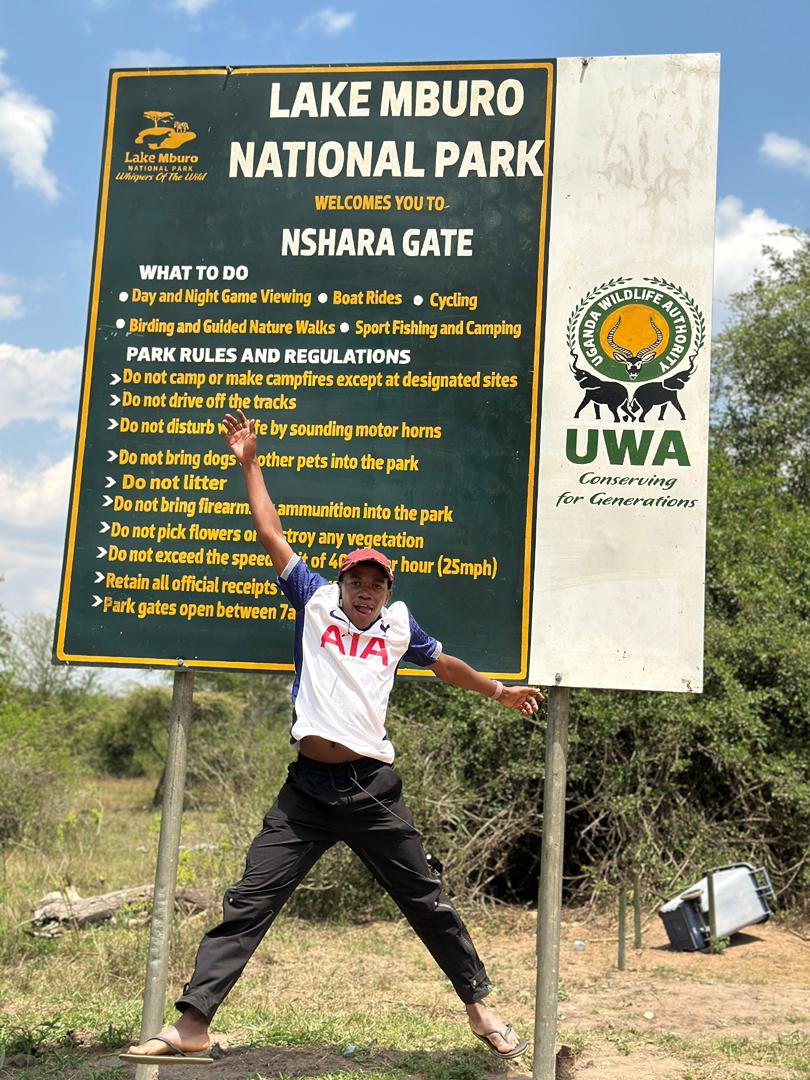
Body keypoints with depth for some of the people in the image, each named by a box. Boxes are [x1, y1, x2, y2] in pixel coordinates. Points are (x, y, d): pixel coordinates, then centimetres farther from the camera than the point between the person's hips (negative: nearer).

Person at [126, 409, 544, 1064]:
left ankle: (480, 1008, 24)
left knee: (429, 903, 9)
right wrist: (250, 464, 11)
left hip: (373, 789, 1)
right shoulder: (316, 602, 9)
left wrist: (497, 690, 34)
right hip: (308, 788, 0)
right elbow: (272, 535, 10)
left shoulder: (398, 623, 13)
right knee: (247, 906, -3)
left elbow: (443, 663, 30)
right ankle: (193, 1025, 3)